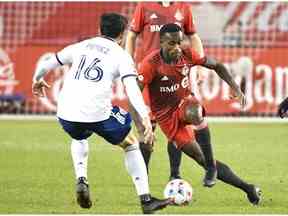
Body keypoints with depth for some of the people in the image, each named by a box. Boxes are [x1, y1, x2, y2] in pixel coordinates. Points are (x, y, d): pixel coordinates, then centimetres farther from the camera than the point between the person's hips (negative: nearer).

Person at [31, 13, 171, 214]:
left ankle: (81, 181, 16)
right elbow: (132, 89, -9)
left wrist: (37, 80, 46)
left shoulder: (81, 46, 20)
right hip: (98, 114, -4)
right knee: (130, 144, 21)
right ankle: (146, 200, 15)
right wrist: (145, 118, -16)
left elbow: (45, 64, 25)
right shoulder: (121, 56, 8)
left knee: (79, 137, 40)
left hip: (66, 114, 4)